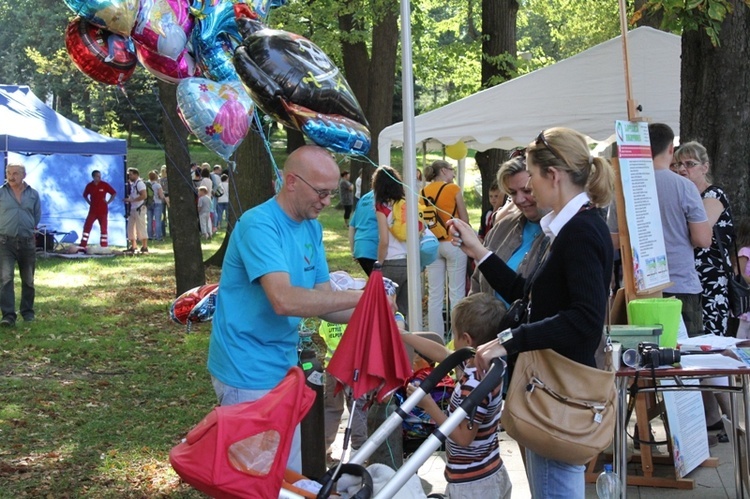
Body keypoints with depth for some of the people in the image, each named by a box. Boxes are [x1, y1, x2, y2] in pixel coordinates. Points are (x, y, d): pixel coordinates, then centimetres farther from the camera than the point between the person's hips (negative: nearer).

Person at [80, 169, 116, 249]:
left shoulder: (104, 185, -6)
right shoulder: (89, 186, 2)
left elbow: (114, 193, 2)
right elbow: (85, 195, 20)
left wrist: (108, 202, -3)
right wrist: (89, 202, 8)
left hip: (103, 211, -2)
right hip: (93, 210, 2)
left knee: (103, 228, 2)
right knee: (87, 227, -3)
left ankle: (104, 247, 7)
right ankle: (82, 246, 0)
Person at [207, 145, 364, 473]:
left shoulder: (311, 228, 8)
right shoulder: (259, 224, -20)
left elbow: (322, 301, 6)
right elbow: (284, 300, -33)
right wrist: (358, 297, -28)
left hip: (284, 368, 8)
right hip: (249, 375, -8)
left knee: (291, 476, 15)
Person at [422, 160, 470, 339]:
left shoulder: (424, 192, 5)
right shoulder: (453, 189, -7)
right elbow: (464, 219, -3)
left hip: (432, 245, 5)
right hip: (453, 243, -5)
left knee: (434, 294, 6)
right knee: (456, 293, 0)